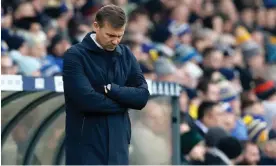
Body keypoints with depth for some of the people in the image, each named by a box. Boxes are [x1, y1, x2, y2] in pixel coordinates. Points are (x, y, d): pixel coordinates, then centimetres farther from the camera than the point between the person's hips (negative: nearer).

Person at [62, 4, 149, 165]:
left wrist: (110, 89, -13)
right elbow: (86, 99, -19)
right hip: (86, 147, -5)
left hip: (117, 146, 5)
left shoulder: (126, 56, 9)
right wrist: (124, 100, -6)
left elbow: (142, 96, 1)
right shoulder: (75, 56, -8)